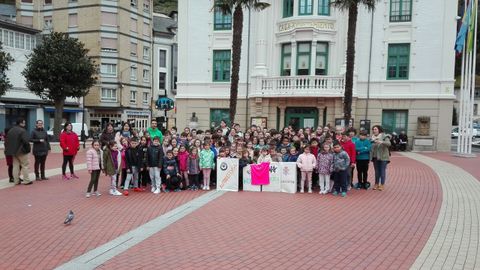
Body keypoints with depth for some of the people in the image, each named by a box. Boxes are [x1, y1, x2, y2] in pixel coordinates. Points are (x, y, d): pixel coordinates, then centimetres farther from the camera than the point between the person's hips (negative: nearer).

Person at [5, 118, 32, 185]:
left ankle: (16, 181, 14)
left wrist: (9, 150, 15)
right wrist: (27, 148, -7)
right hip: (21, 151, -7)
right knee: (25, 165, 1)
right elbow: (26, 141, -24)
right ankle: (26, 180, 2)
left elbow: (7, 140, 13)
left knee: (15, 166, 11)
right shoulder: (22, 131, -16)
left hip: (13, 152, 8)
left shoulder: (10, 130, 11)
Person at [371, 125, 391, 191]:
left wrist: (381, 142, -38)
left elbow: (389, 143, -23)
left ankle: (382, 185, 7)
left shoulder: (384, 136, -7)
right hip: (375, 157, 4)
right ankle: (376, 184, 20)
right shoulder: (372, 138, 6)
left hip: (383, 157, -4)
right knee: (377, 171, 11)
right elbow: (371, 147, 11)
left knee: (382, 171, -1)